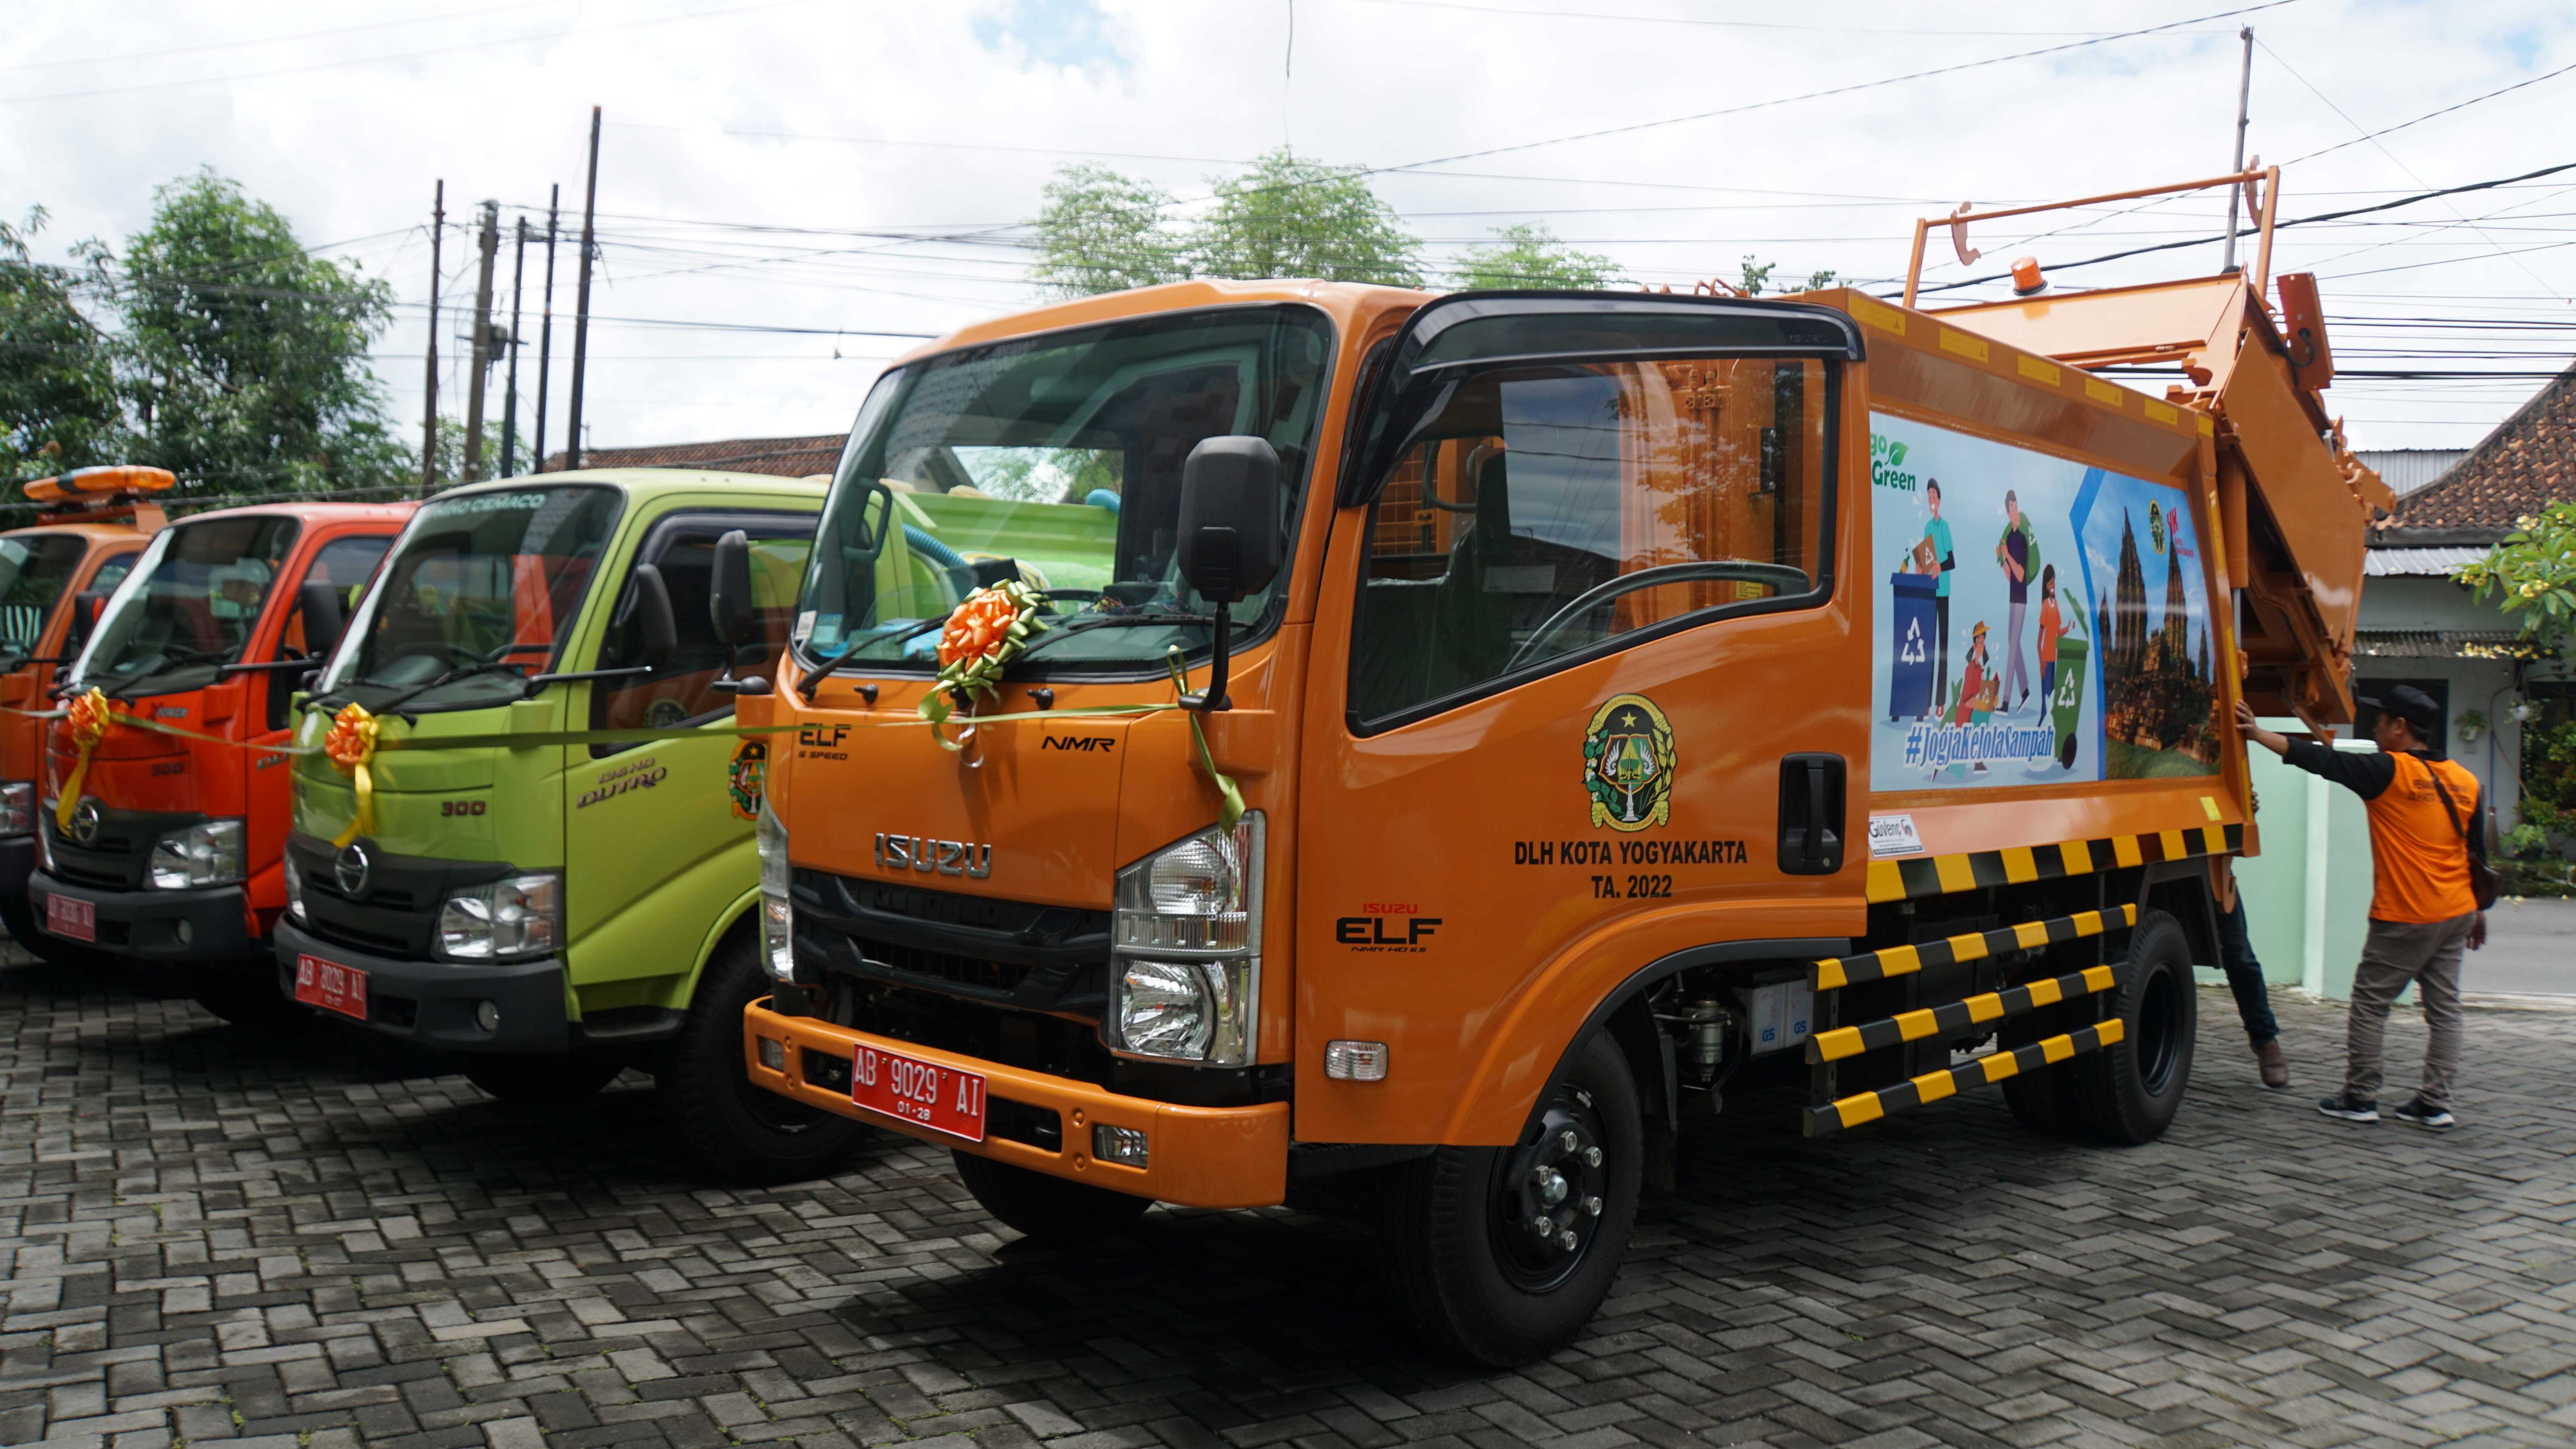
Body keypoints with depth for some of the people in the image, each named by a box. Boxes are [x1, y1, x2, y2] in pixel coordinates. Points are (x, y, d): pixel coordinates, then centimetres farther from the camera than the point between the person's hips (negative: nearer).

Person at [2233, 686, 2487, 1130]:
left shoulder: (2390, 772, -13)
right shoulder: (2464, 782, 8)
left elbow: (2324, 761, -18)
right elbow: (2478, 853, 14)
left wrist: (2258, 733, -18)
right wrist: (2478, 911, 23)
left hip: (2404, 919, -7)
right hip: (2456, 914, 7)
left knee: (2370, 1002, 4)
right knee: (2444, 1007, 10)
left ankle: (2360, 1097, 9)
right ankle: (2435, 1104, 12)